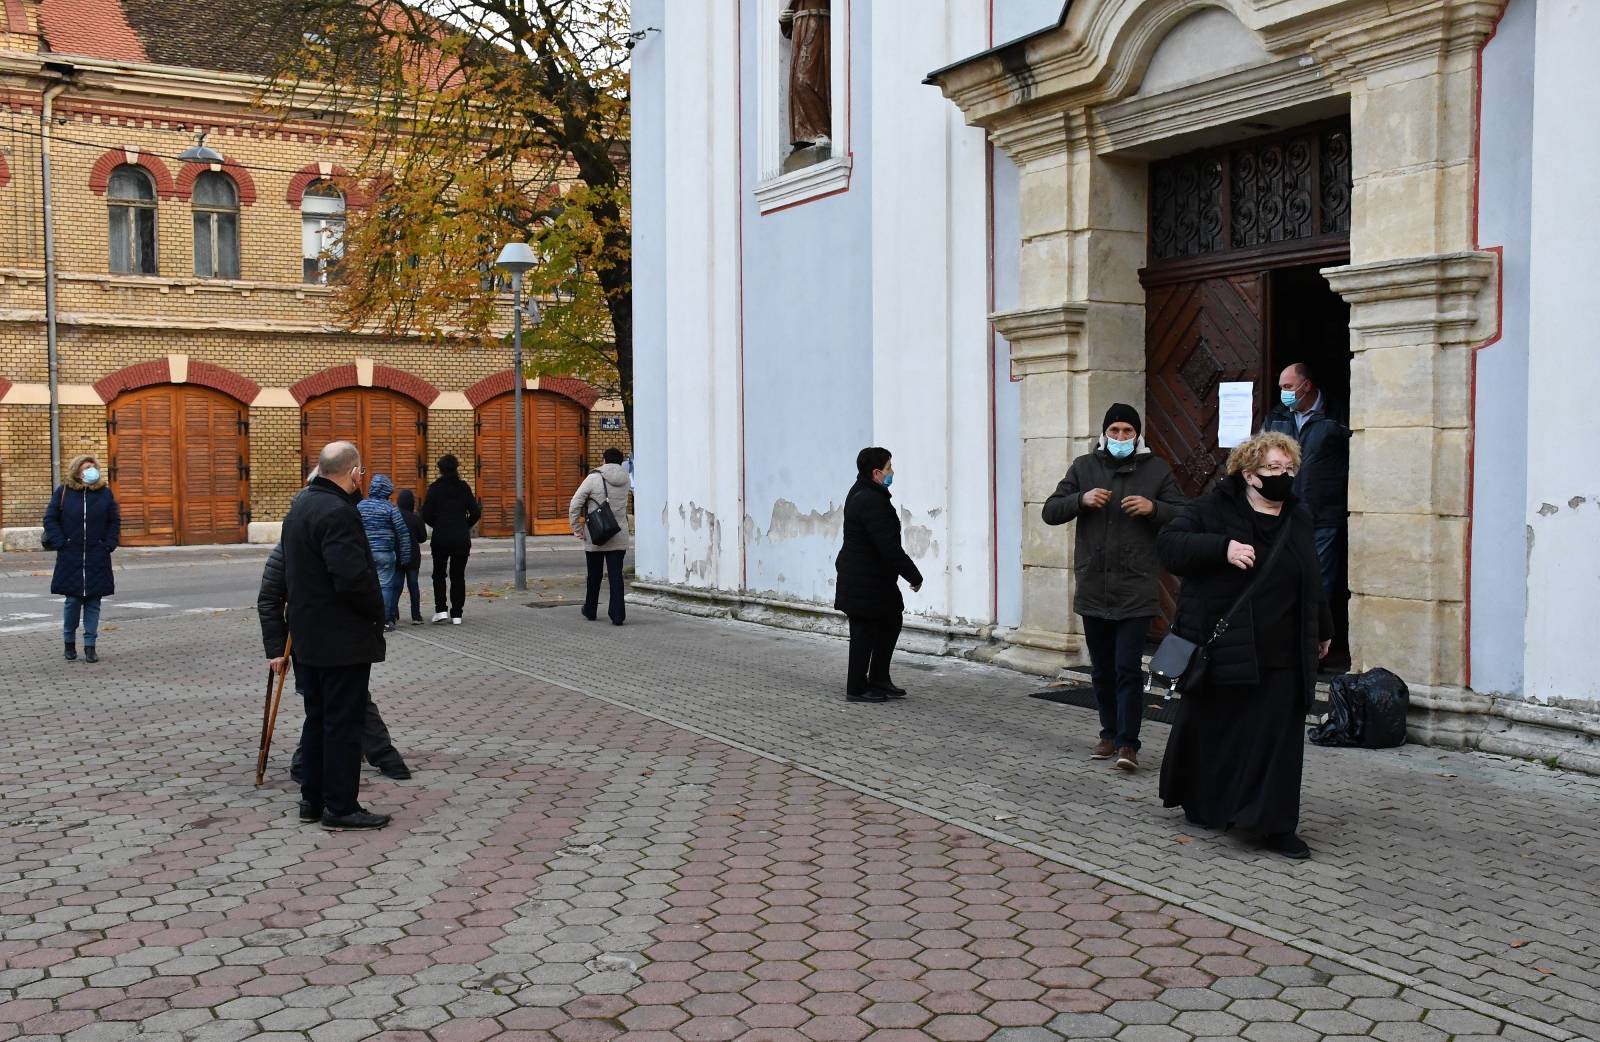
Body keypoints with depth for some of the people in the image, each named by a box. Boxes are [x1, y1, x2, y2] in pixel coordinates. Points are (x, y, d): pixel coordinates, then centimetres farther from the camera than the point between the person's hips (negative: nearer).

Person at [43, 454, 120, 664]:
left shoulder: (105, 493, 4)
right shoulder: (63, 492, 1)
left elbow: (115, 521, 9)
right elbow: (50, 519, 4)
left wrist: (109, 545, -1)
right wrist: (60, 543, -6)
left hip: (97, 558, 1)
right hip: (70, 557, -1)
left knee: (93, 602, 3)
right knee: (72, 600, 1)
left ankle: (90, 646, 9)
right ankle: (69, 642, 18)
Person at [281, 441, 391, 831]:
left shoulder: (302, 504, 10)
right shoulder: (337, 512, -21)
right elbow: (353, 576, -28)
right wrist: (377, 613, -12)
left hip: (308, 636, 10)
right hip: (342, 640, -9)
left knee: (318, 718, 17)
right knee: (343, 723, -2)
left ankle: (313, 799, 24)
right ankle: (341, 807, 4)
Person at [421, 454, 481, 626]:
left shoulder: (435, 488, -5)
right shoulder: (464, 487, -1)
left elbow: (426, 514, -8)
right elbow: (476, 512, -2)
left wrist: (436, 525, 11)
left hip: (441, 537, -1)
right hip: (462, 538, 1)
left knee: (439, 574, 13)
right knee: (458, 575, 8)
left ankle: (440, 610, 2)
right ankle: (456, 614, 6)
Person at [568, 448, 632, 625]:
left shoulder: (593, 478, -10)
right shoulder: (625, 480, 2)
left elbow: (574, 505, -11)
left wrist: (577, 529, -4)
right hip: (619, 537, 2)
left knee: (594, 575, 14)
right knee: (616, 575, 0)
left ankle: (590, 611, 29)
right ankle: (618, 614, -10)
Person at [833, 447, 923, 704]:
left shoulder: (861, 493, 11)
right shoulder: (872, 502, -23)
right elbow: (889, 547, -25)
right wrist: (914, 576, -17)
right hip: (865, 581, -11)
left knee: (891, 622, 17)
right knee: (865, 632, 0)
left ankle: (879, 680, 24)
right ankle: (857, 689, 11)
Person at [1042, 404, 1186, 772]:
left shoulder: (1157, 469, 4)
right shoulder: (1084, 467, 9)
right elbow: (1050, 512, 6)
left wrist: (1154, 508, -16)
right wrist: (1081, 499, -12)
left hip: (1136, 591, -3)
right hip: (1092, 589, 3)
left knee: (1128, 669, -8)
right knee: (1102, 670, 12)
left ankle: (1128, 743, -4)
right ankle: (1109, 734, 25)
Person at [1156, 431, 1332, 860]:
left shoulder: (1298, 518, 13)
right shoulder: (1213, 510, -5)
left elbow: (1311, 582, 23)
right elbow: (1169, 543, -15)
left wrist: (1321, 630, 29)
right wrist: (1223, 548, -28)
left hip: (1282, 655, 4)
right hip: (1221, 648, -4)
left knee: (1278, 739, -1)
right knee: (1212, 730, 10)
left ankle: (1275, 826, 3)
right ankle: (1200, 804, 31)